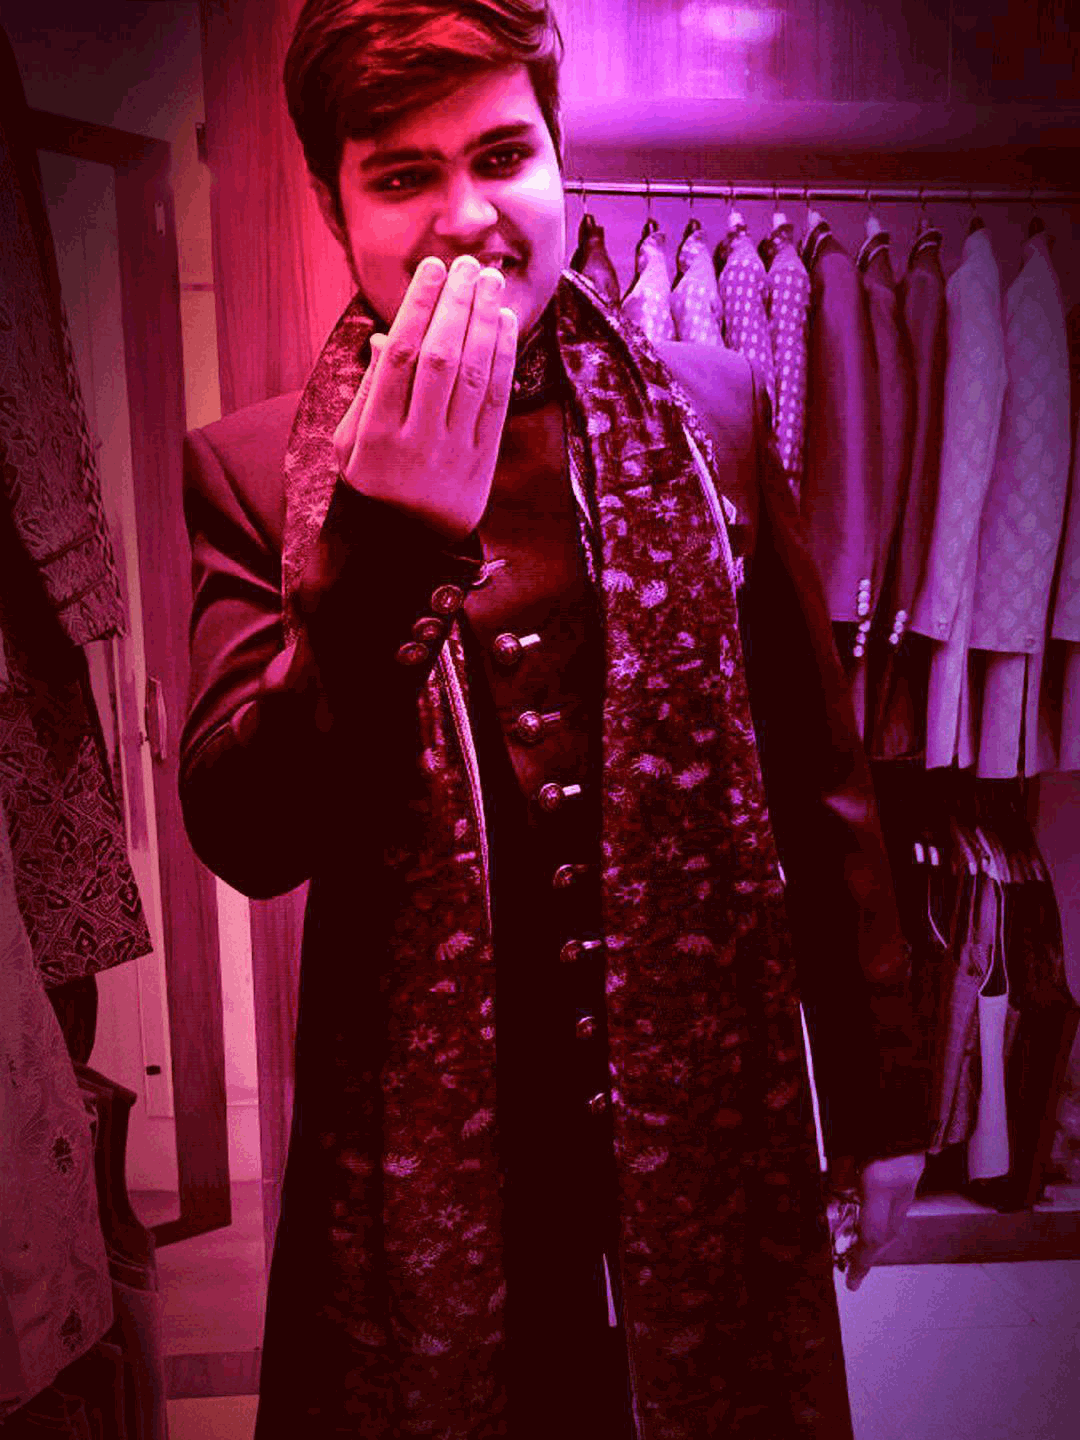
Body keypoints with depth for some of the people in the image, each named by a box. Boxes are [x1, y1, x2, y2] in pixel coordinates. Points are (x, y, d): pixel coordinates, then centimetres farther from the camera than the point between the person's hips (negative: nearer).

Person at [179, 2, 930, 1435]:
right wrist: (386, 537, -28)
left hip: (707, 1111, 2)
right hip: (426, 1141, 0)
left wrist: (880, 1097, 6)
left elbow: (818, 778, 1)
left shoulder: (712, 415, -2)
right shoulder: (253, 470, -5)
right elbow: (246, 836, -14)